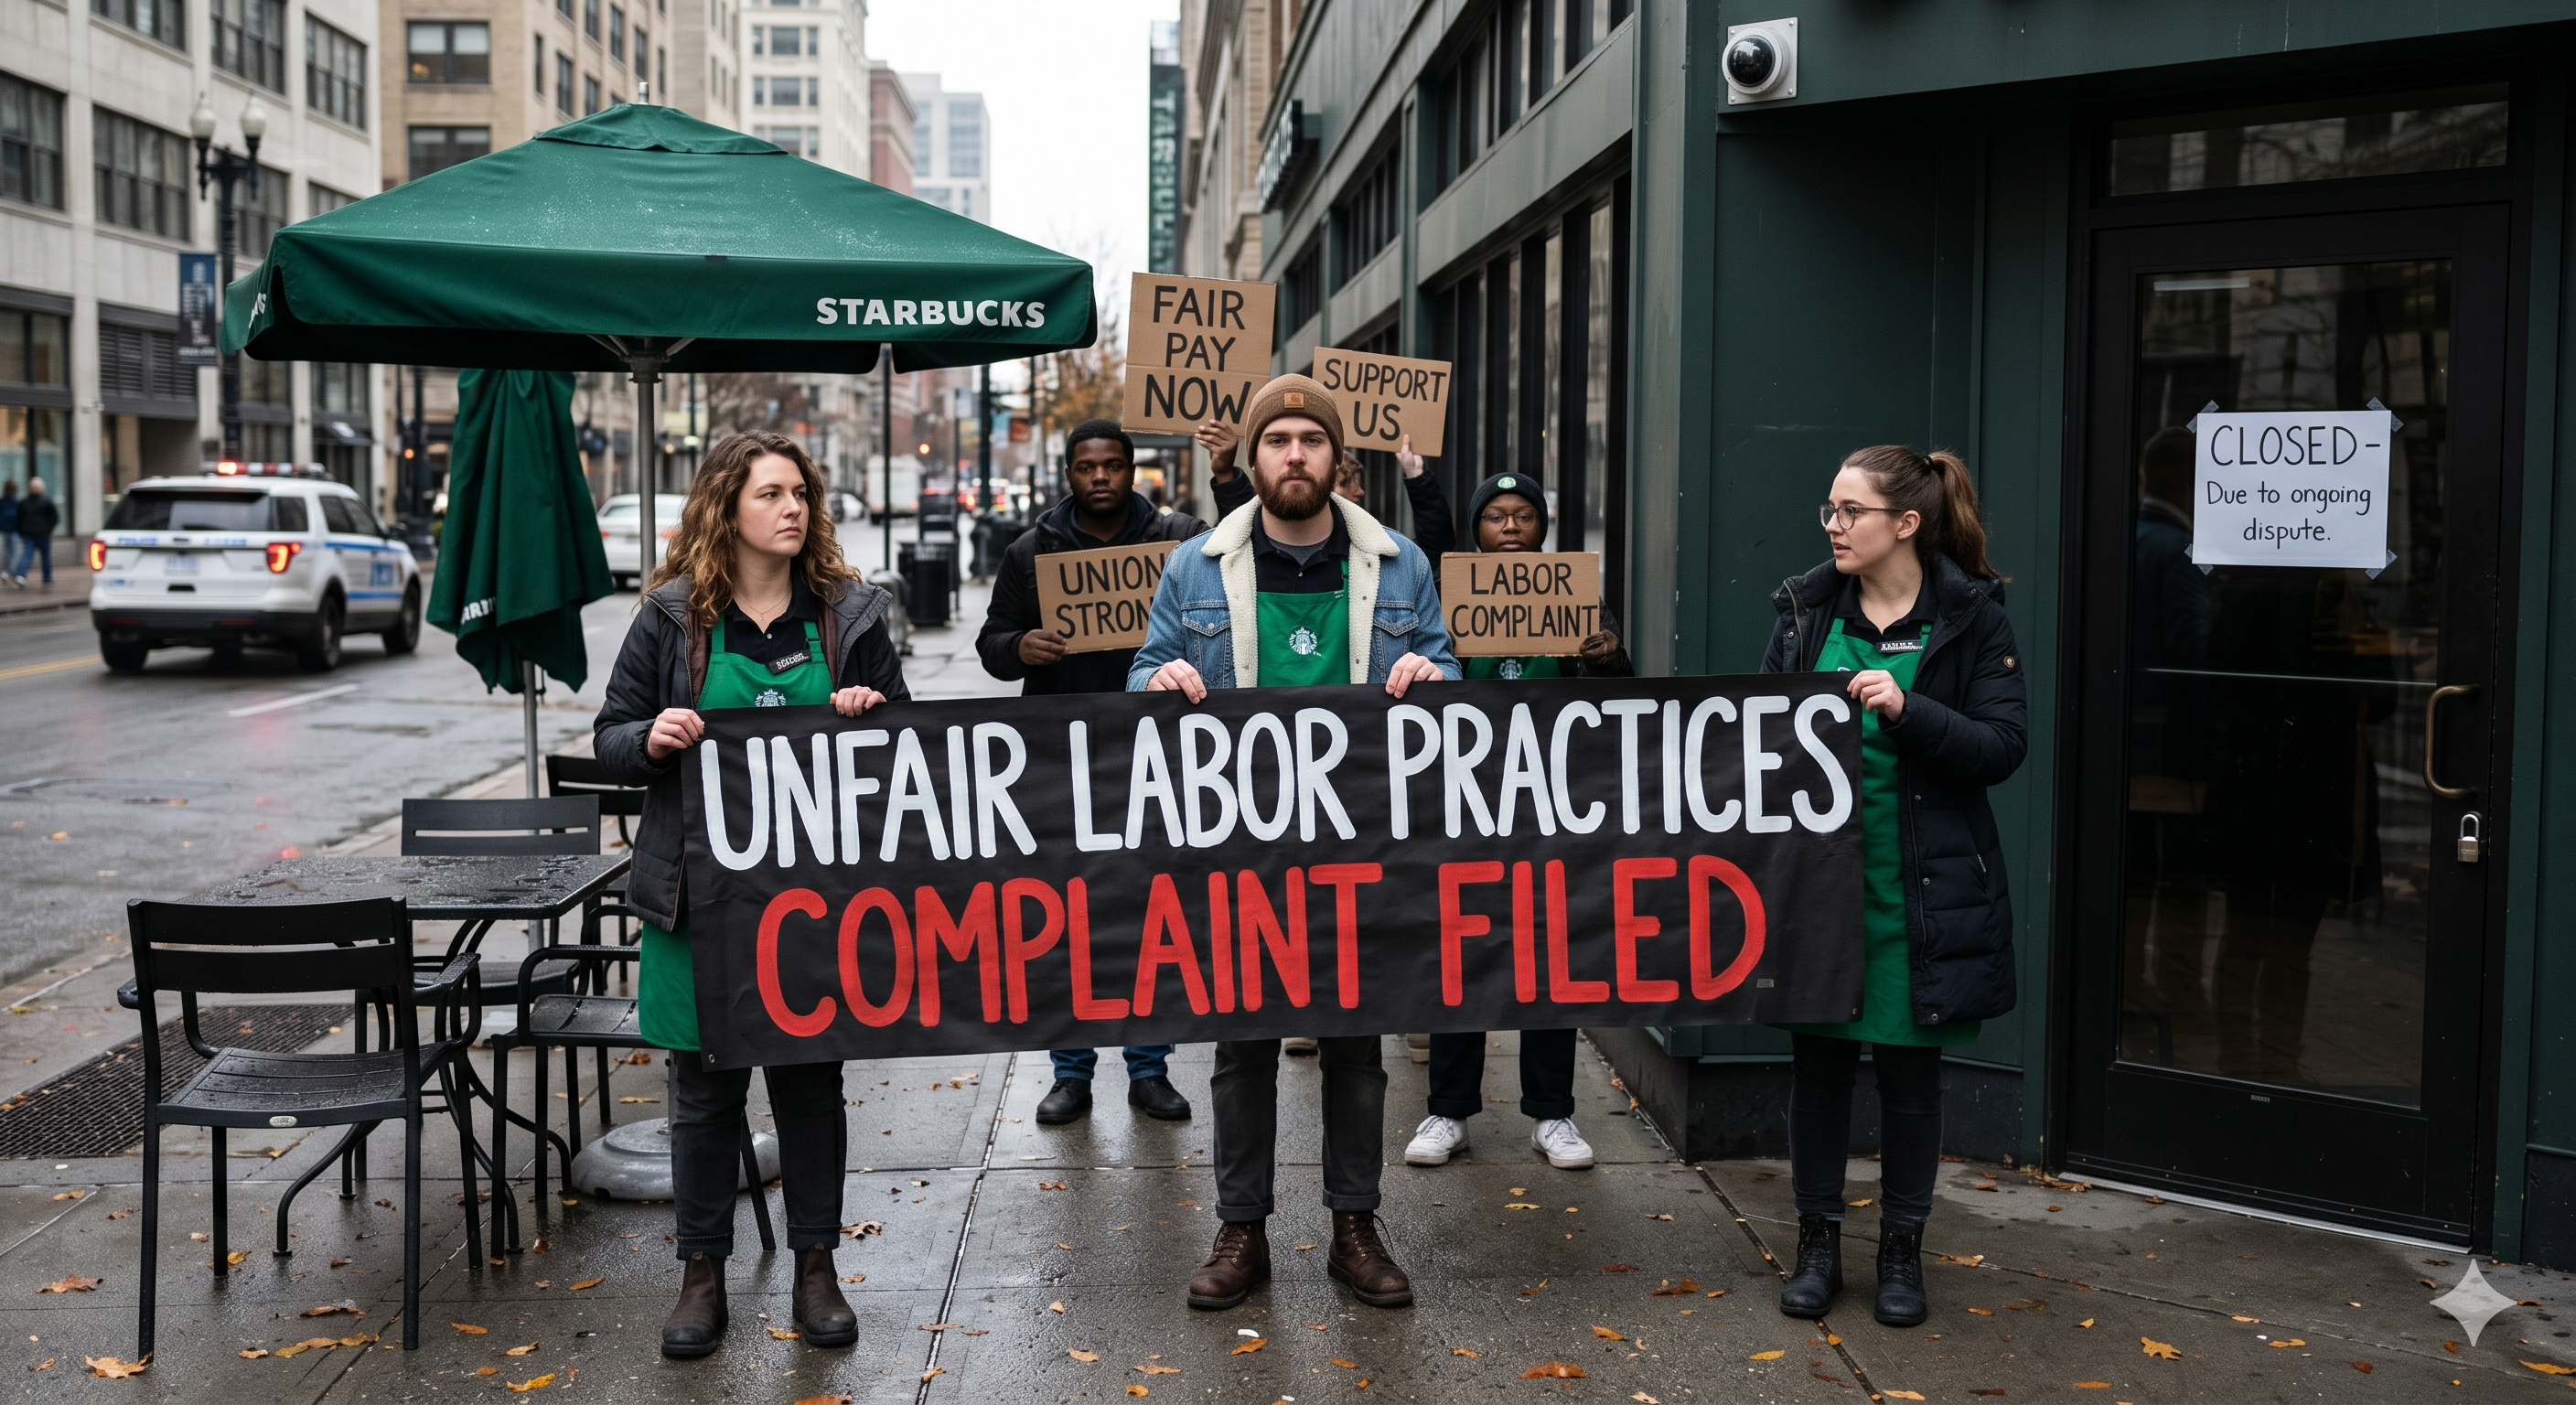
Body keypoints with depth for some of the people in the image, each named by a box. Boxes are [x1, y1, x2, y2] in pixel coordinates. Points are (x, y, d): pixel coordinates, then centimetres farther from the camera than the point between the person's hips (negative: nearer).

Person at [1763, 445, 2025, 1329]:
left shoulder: (1971, 617, -4)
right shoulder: (1806, 608, 6)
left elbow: (2003, 746, -10)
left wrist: (1907, 709, -22)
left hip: (1922, 885, -2)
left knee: (1909, 1065, 8)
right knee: (1818, 1057, 8)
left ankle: (1902, 1248, 23)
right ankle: (1817, 1242, 23)